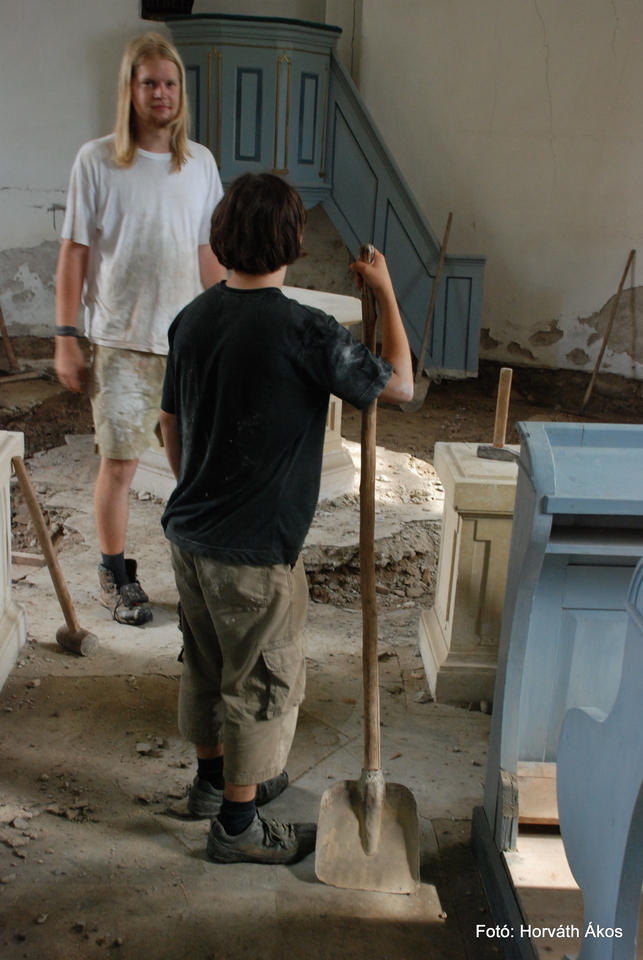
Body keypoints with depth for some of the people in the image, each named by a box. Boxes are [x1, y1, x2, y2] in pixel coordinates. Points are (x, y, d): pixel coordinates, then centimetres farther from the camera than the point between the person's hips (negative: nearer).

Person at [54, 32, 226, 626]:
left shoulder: (201, 163, 7)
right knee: (119, 463, 1)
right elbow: (75, 253, -3)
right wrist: (66, 338, -7)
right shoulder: (97, 161, -4)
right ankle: (115, 574, 20)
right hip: (121, 343, -3)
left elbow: (207, 252, 12)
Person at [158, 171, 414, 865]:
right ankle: (237, 826, 24)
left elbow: (170, 424, 9)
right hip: (254, 550, -7)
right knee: (262, 683, 10)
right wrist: (385, 293, -1)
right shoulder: (304, 331, -21)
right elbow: (400, 386, -11)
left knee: (206, 663, 23)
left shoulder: (193, 317, 1)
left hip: (188, 531, 8)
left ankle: (213, 777, 43)